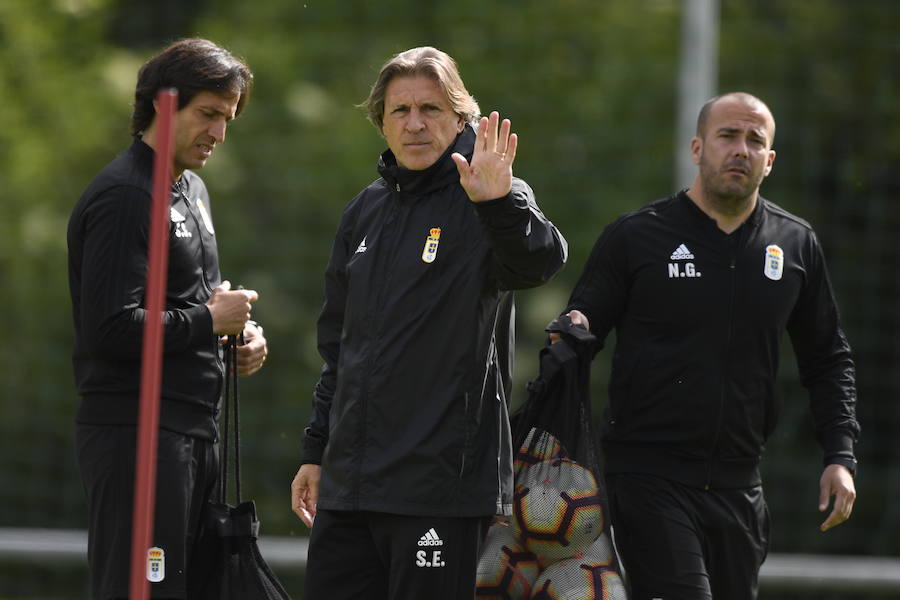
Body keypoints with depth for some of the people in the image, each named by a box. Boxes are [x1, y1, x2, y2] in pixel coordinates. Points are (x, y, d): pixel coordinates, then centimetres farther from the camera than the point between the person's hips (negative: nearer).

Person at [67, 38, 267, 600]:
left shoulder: (193, 189, 19)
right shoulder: (122, 197, -13)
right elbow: (110, 328, -21)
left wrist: (242, 332, 10)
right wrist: (209, 320, -12)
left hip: (195, 432, 10)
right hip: (137, 432, -10)